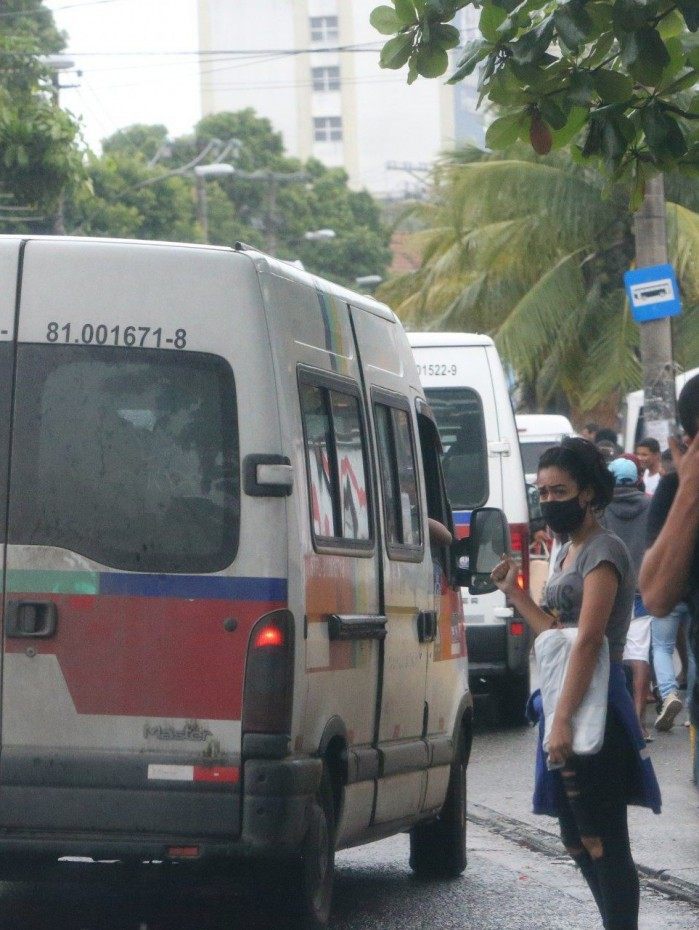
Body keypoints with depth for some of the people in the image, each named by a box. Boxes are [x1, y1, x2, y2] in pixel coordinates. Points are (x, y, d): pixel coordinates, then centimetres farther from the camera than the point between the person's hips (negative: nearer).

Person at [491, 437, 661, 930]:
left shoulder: (604, 551, -11)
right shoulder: (568, 553, 18)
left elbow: (588, 639, -19)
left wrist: (564, 718, -24)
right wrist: (516, 593, 12)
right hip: (564, 705, 10)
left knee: (603, 841, -12)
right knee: (578, 839, 13)